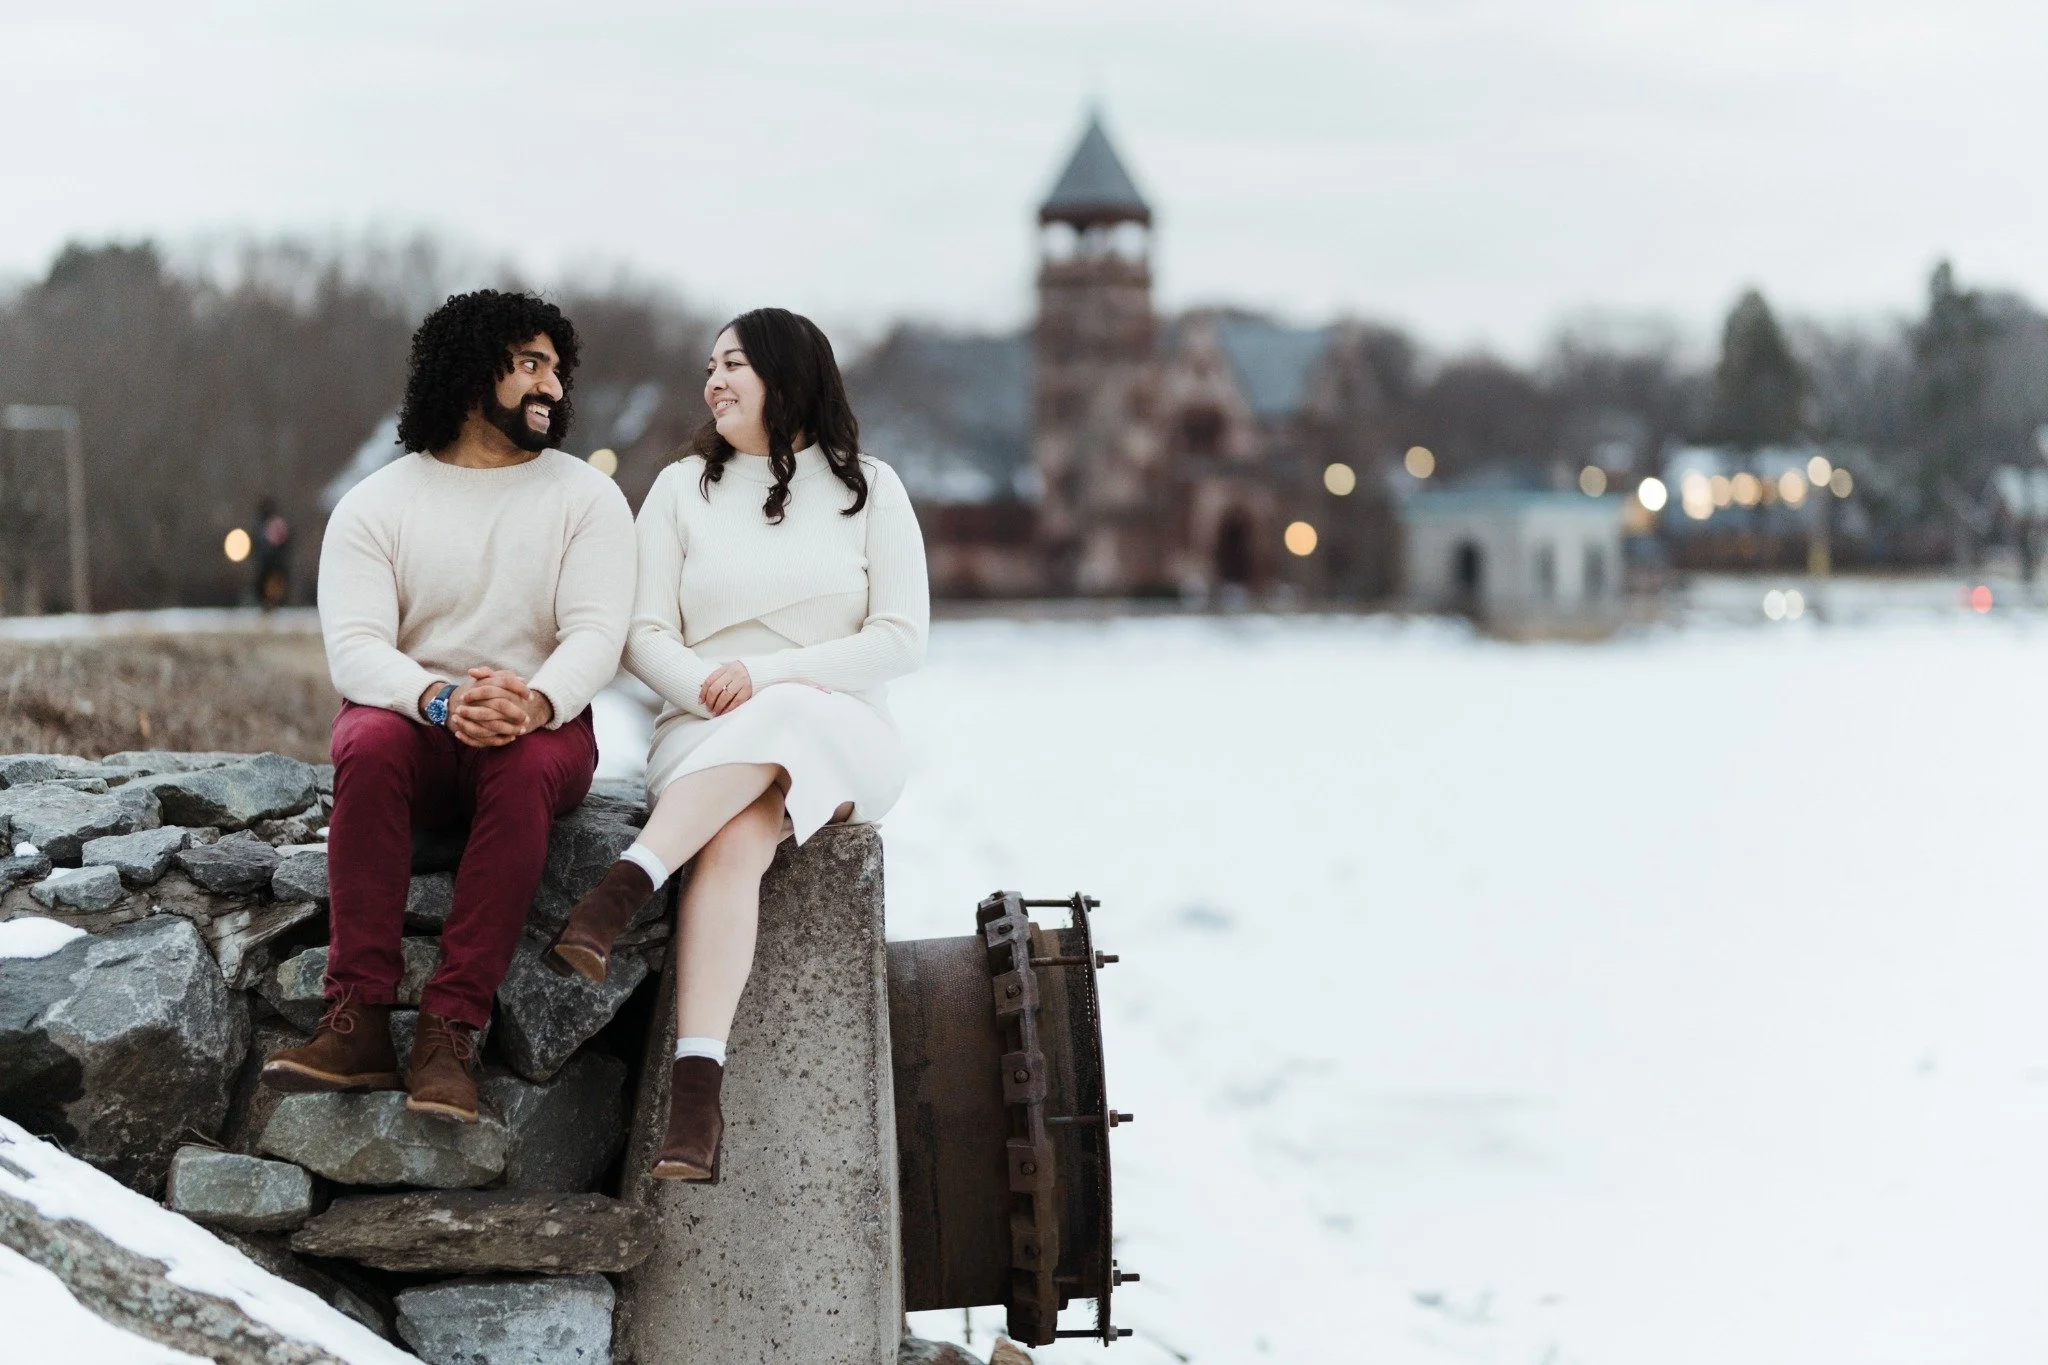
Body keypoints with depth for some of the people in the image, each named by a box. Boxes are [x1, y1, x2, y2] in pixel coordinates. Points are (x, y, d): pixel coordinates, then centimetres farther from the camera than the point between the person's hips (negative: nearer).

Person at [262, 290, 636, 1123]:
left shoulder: (585, 497, 6)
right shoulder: (375, 505, 4)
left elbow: (596, 634, -8)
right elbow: (353, 647, -9)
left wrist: (535, 702, -31)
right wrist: (441, 699, -31)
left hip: (541, 724, 0)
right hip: (410, 714, 0)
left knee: (525, 766, -36)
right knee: (369, 746, -35)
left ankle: (448, 1035, -38)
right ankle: (358, 1023, -37)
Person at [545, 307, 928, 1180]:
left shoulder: (868, 488, 9)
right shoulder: (683, 488, 14)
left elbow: (901, 638, 0)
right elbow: (644, 637, 6)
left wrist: (765, 676, -11)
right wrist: (712, 691, -16)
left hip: (842, 743, -1)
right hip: (706, 739, 1)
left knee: (780, 723, -40)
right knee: (735, 841, -37)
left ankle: (622, 891, -50)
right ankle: (695, 1089, -51)